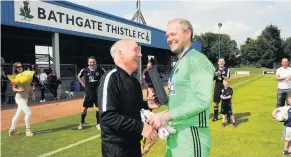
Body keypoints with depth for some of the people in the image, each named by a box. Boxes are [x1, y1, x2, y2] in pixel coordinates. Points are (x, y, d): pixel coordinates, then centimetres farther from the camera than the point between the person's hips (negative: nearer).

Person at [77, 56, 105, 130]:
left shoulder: (100, 69, -9)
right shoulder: (84, 70, -7)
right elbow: (79, 77, 13)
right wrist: (84, 84, 5)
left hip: (98, 92, 0)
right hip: (88, 92, 0)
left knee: (98, 108, 4)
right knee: (84, 108, 4)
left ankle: (98, 124, 18)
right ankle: (82, 123, 22)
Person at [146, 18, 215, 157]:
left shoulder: (197, 60, -13)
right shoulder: (179, 64, 15)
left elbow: (202, 100, -23)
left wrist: (166, 116, -24)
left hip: (191, 134, -9)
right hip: (175, 133, 9)